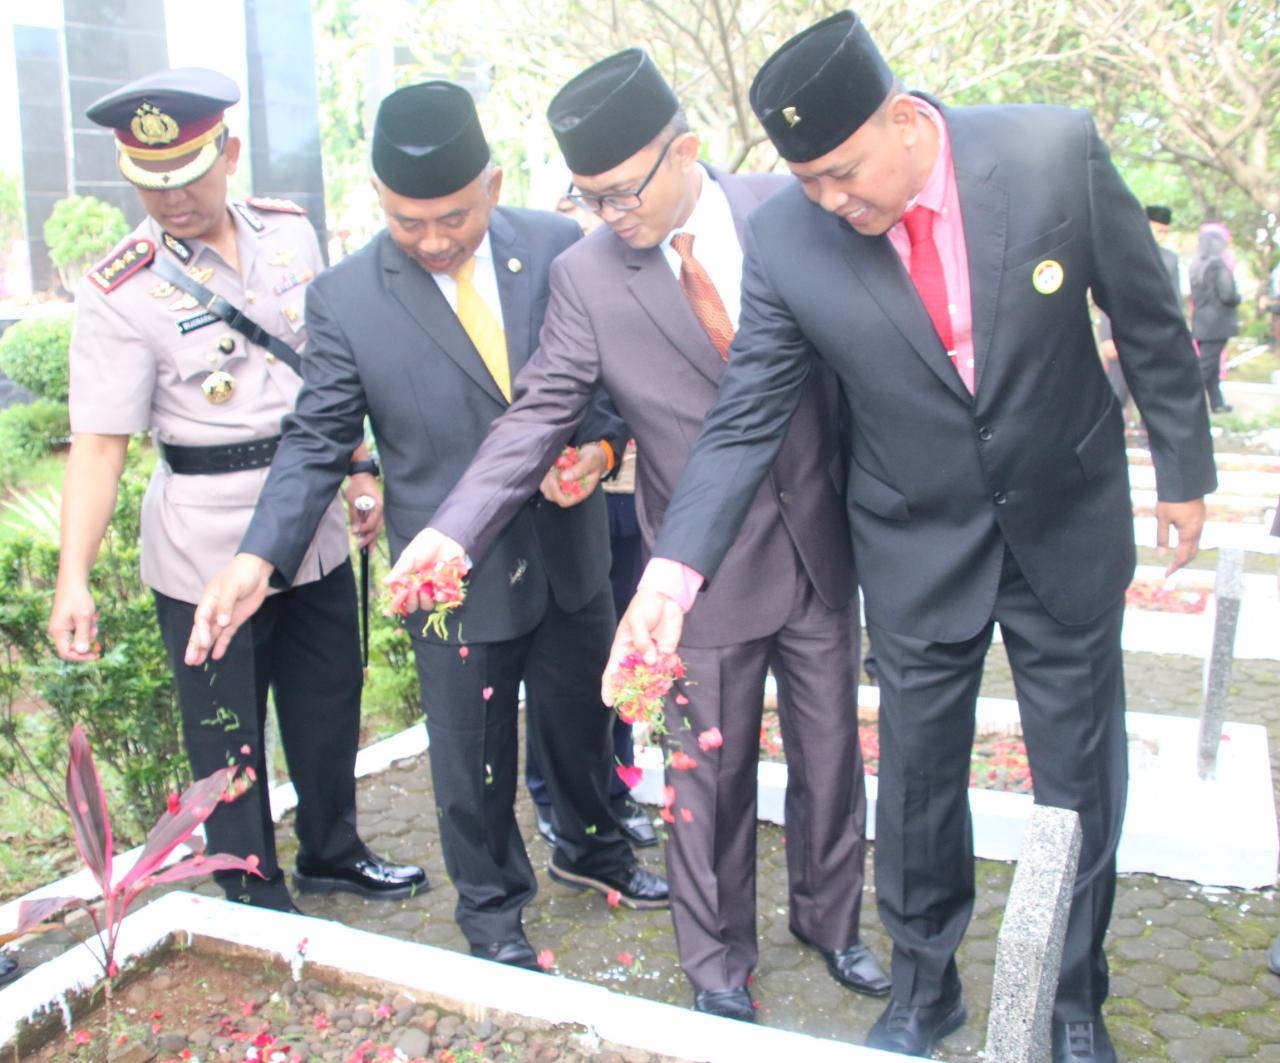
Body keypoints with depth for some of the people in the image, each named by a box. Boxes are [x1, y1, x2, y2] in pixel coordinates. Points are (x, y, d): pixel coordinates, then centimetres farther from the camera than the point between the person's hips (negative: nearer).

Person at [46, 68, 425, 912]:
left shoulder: (291, 232, 1)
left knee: (330, 702, 19)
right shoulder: (119, 294, -14)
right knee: (227, 739, 8)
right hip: (205, 549, -5)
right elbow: (99, 444, -16)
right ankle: (257, 901, 29)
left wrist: (358, 469, 11)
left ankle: (332, 851, 43)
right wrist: (73, 580, -23)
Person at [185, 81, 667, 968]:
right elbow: (318, 440, -8)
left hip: (569, 552, 3)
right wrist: (260, 558, -20)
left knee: (580, 718, 23)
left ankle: (591, 847, 52)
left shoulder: (557, 246, -8)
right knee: (473, 758, 12)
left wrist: (597, 444, -16)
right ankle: (491, 908, 39)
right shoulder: (345, 299, -13)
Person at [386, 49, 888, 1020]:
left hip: (822, 547, 2)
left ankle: (831, 922, 43)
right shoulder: (586, 274, -8)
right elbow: (540, 412, -8)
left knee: (830, 754, 17)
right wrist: (455, 529, -21)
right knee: (711, 777, 10)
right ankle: (717, 963, 34)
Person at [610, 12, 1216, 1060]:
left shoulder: (1056, 149, -17)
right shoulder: (785, 239, -16)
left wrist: (1185, 467, 3)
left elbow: (1149, 317, -4)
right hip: (919, 547, 0)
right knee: (918, 774, 11)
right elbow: (744, 421, -13)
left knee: (1081, 775, 12)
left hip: (1068, 523, 1)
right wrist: (676, 566, -25)